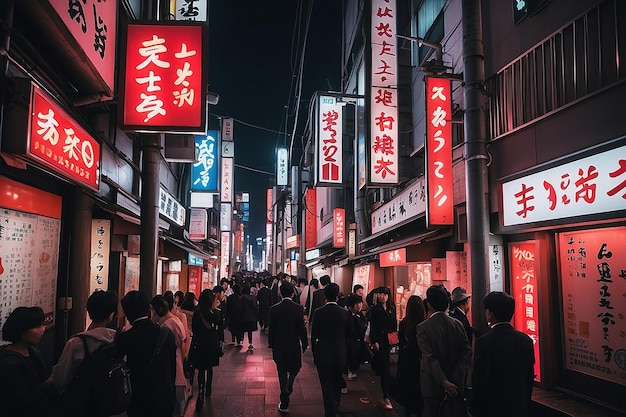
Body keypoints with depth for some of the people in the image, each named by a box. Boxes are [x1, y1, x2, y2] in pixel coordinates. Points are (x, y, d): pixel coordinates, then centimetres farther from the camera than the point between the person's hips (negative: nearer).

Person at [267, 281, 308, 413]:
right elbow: (302, 328, -7)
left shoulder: (274, 309, -10)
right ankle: (288, 390, 17)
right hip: (294, 345, 0)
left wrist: (271, 344, 8)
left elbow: (271, 329, -5)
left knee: (282, 373, 10)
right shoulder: (298, 308, -10)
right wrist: (305, 344, 6)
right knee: (293, 370, 23)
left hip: (279, 346, 1)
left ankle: (284, 404, 11)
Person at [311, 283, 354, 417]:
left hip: (323, 354, -3)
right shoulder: (345, 313, -9)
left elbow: (314, 334, -8)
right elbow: (350, 333, 2)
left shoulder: (319, 312, -15)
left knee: (327, 385, 6)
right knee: (337, 383, 21)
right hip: (340, 354, 3)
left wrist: (314, 353, 5)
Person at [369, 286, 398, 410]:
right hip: (379, 341, -4)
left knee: (385, 367, 6)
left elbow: (395, 324, 11)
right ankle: (386, 398, -7)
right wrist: (374, 342, -11)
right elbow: (372, 327, -6)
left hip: (389, 340, 4)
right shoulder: (374, 309, -3)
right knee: (385, 368, -8)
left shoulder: (392, 308, 9)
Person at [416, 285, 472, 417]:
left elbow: (429, 358, -21)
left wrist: (444, 381, -23)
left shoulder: (423, 327, -15)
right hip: (455, 386, 3)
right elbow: (467, 352, -8)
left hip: (432, 386, -3)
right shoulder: (458, 324, -3)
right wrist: (455, 378, -12)